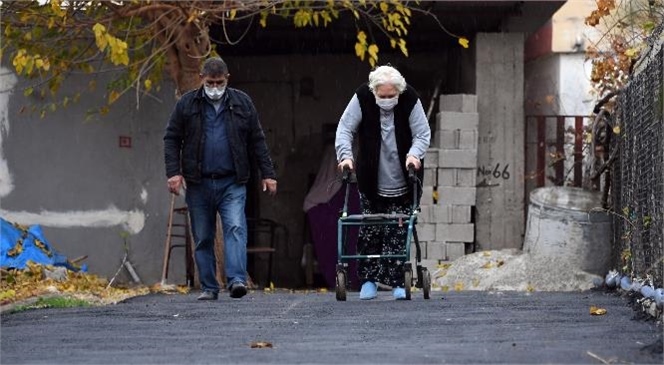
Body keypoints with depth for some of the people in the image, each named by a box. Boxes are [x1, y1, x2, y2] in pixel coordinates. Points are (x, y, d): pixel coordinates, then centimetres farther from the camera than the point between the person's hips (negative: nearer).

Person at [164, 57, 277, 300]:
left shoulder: (242, 103, 7)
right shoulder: (187, 104, 4)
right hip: (198, 184, 1)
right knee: (203, 238, 5)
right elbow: (172, 140, 5)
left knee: (236, 228, -17)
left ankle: (237, 280, -24)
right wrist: (173, 171, -8)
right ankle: (209, 288, 11)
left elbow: (257, 141, 10)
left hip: (232, 183, -1)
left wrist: (267, 173, 5)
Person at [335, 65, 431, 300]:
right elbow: (344, 129, -10)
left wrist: (414, 154, -27)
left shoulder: (410, 100, -13)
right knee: (369, 232, 3)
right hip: (371, 182, 1)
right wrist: (345, 155, -25)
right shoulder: (362, 99, -13)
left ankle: (397, 283, 3)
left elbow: (423, 134, -9)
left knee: (398, 234, -1)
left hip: (402, 183, -1)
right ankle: (368, 280, 13)